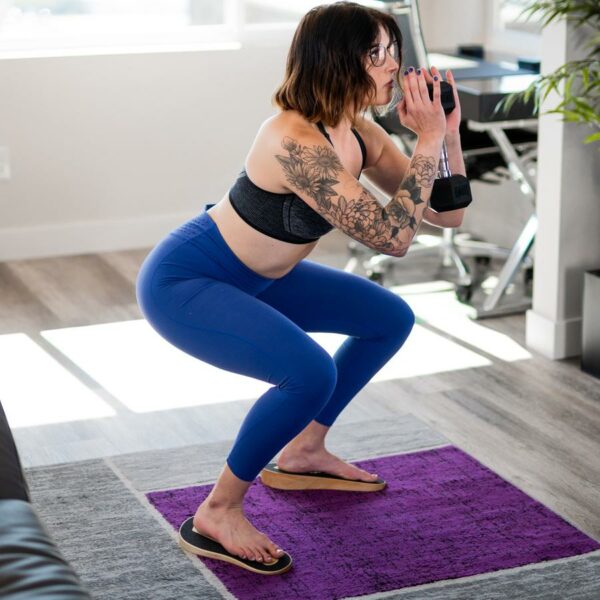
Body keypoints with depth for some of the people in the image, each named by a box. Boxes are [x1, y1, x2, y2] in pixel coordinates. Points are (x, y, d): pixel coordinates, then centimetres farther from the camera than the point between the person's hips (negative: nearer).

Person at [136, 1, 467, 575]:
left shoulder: (359, 133, -4)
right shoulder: (294, 142, -32)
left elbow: (447, 213, 2)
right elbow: (392, 236, -32)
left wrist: (448, 131, -10)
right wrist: (427, 140, -27)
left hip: (253, 277, 10)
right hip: (182, 282, -10)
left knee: (390, 318, 14)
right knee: (311, 373, -30)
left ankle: (304, 451, 27)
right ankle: (217, 515, -11)